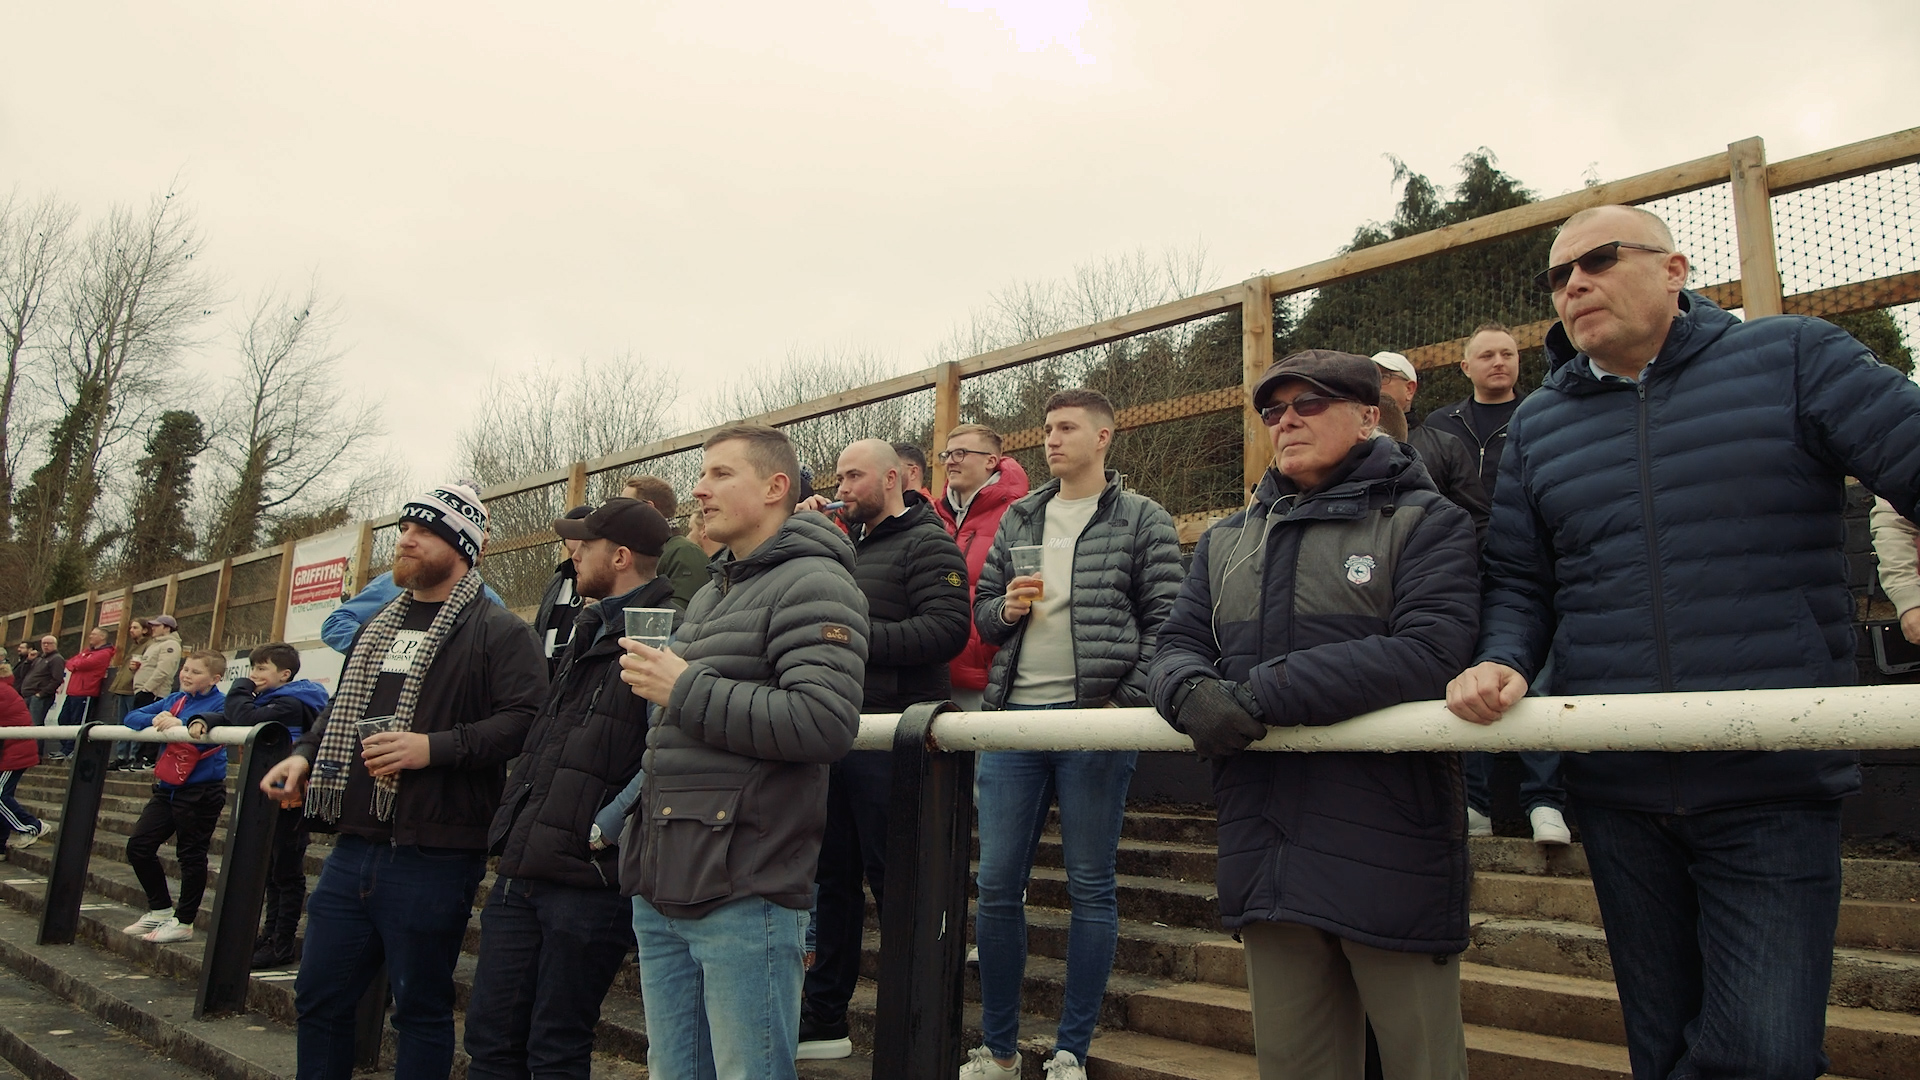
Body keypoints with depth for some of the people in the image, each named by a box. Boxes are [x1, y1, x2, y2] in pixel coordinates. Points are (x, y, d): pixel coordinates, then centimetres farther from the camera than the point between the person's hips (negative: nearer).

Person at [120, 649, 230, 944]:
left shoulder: (219, 703, -9)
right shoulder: (174, 700, 11)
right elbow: (132, 717, 5)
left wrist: (180, 723, -41)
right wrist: (155, 719, -14)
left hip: (202, 790, -8)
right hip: (168, 787, 8)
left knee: (191, 855, 2)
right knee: (138, 846, 12)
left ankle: (183, 921, 14)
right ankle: (160, 909, 28)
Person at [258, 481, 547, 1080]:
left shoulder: (499, 631, -7)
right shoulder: (378, 626, 19)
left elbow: (523, 719, -19)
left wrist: (434, 747, -25)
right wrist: (305, 754, 12)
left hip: (433, 857, -7)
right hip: (354, 848, 8)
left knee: (421, 1009, 6)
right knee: (319, 999, 16)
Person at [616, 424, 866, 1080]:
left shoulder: (812, 584, -9)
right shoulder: (708, 596, 20)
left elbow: (826, 724, -24)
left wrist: (684, 690, -17)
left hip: (744, 897, -9)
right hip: (661, 890, 9)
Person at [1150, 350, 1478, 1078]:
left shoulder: (1426, 522, 0)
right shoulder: (1228, 541, 18)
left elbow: (1427, 653, -16)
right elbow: (1177, 646, 12)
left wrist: (1260, 693, -19)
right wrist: (1193, 692, -14)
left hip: (1389, 848, -5)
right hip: (1267, 855, 5)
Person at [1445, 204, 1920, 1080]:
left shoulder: (1792, 357, 1)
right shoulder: (1538, 424, 11)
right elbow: (1517, 579, 11)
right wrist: (1502, 661, -9)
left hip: (1775, 785, -3)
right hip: (1618, 793, 3)